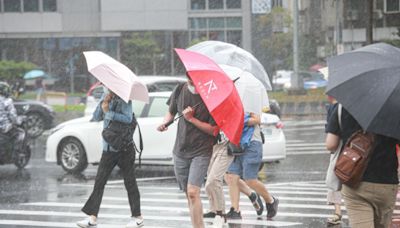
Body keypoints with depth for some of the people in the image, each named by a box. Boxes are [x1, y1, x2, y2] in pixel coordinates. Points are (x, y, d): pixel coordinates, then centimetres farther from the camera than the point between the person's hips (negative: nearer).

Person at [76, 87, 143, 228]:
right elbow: (96, 117, 4)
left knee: (130, 182, 2)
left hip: (124, 148, -6)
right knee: (99, 182, 2)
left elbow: (128, 118, -22)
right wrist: (103, 104, -13)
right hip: (108, 149, 6)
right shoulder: (106, 96, 9)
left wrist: (108, 112, -18)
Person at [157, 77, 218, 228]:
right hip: (180, 151, 5)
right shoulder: (180, 90, 3)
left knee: (193, 192, -18)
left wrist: (192, 119, -19)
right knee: (188, 193, 10)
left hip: (201, 152, -5)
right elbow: (171, 112, 18)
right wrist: (165, 123, -3)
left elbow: (214, 130, -12)